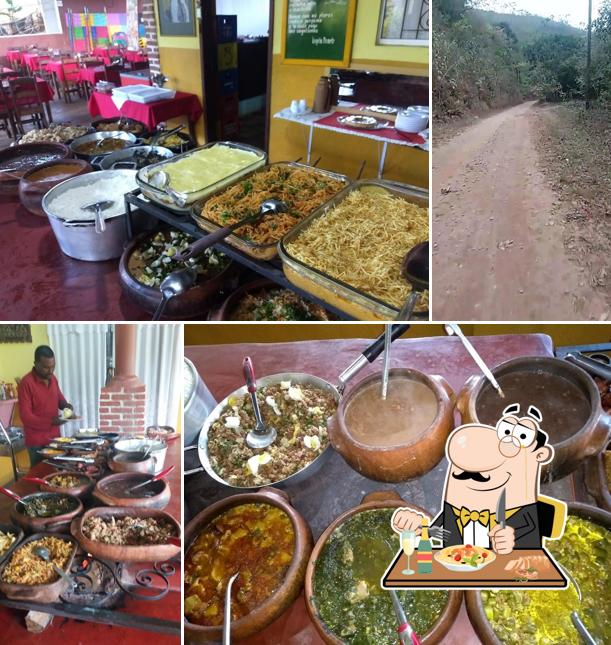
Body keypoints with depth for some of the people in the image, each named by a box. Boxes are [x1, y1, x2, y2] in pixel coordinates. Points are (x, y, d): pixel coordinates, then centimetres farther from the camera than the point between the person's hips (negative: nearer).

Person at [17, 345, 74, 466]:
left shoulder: (52, 379, 4)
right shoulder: (26, 383, -18)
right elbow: (25, 416, -18)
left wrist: (65, 405, -5)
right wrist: (50, 422, -30)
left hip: (55, 437, 6)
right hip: (37, 442, -6)